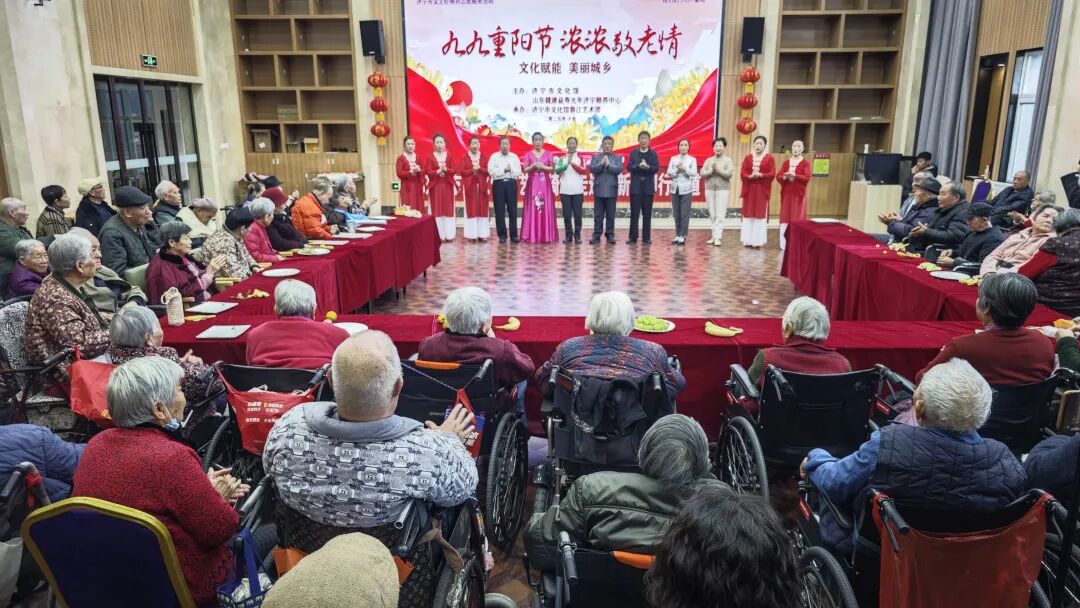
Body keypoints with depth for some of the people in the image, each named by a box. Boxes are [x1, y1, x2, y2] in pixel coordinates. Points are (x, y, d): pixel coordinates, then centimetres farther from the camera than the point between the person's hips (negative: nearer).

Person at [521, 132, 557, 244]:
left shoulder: (548, 153, 8)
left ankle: (546, 236, 0)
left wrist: (543, 167, -12)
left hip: (545, 184, 0)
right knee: (532, 209, -5)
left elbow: (552, 168, 3)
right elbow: (525, 170, 2)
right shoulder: (528, 154, 7)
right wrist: (533, 166, -15)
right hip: (532, 184, 0)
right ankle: (532, 236, -3)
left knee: (546, 209, -3)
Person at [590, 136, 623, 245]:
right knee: (598, 215, 3)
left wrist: (608, 164, -15)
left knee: (610, 215, 3)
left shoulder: (617, 158, 8)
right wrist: (601, 164, -17)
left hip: (611, 190, 0)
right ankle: (596, 235, 7)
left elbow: (619, 170, -6)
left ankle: (610, 235, 9)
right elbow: (592, 168, -4)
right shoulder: (596, 157, 10)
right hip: (599, 190, 0)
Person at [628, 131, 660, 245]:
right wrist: (639, 166, -21)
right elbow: (629, 167, -4)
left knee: (647, 213, 2)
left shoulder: (653, 153, 7)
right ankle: (633, 237, 4)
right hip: (636, 186, 0)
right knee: (634, 213, 0)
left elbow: (656, 168, -4)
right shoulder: (633, 153, 7)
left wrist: (648, 167, -24)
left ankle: (646, 237, 6)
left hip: (648, 187, 0)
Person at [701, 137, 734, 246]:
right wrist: (711, 170, -14)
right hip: (710, 189, 3)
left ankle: (718, 237, -10)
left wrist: (717, 169, -16)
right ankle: (714, 236, 11)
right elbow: (702, 173, 2)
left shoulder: (728, 160, 2)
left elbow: (729, 174, -10)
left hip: (723, 189, -3)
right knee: (712, 215, 5)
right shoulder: (708, 160, 10)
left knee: (720, 215, -8)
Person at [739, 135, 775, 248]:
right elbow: (742, 172, 0)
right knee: (748, 215, 4)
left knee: (760, 215, -1)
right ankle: (747, 240, 9)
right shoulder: (748, 157, 8)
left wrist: (760, 175, -21)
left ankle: (757, 240, 2)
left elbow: (772, 174, -6)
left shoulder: (769, 158, 1)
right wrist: (750, 176, -19)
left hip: (762, 190, -2)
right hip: (749, 189, 2)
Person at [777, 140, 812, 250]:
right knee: (785, 218, 5)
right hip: (786, 194, 3)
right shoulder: (786, 162, 9)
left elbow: (807, 178, -14)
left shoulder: (805, 163, -2)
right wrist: (784, 177, -19)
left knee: (797, 218, -2)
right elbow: (778, 176, 2)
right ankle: (783, 244, 11)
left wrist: (794, 175, -25)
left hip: (798, 194, -3)